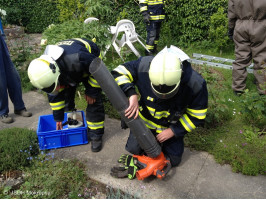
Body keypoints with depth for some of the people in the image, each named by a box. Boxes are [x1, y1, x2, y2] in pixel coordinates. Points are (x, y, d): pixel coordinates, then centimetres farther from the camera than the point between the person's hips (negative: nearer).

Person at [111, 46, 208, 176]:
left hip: (171, 126, 0)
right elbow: (119, 73, -26)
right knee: (133, 149, 2)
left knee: (174, 160, 9)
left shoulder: (196, 84, -33)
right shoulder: (144, 66, -35)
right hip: (145, 120, 0)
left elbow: (197, 116, -18)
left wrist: (173, 131, -20)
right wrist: (131, 94, -42)